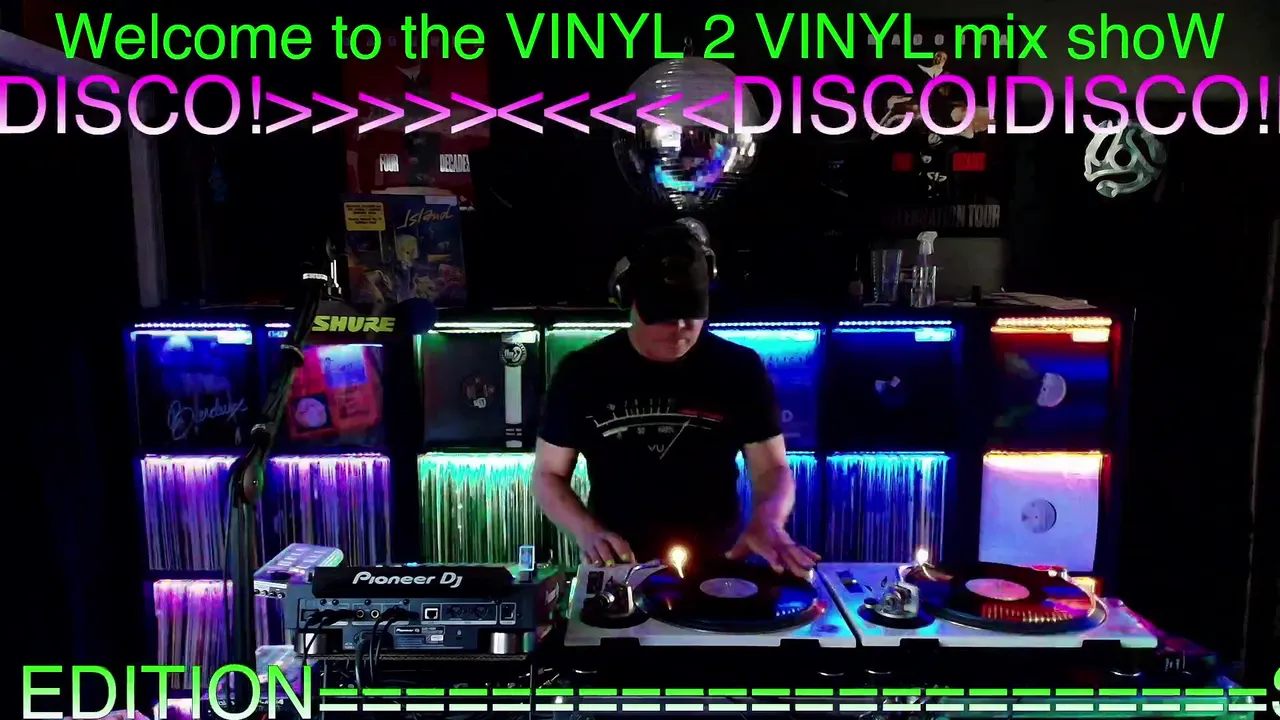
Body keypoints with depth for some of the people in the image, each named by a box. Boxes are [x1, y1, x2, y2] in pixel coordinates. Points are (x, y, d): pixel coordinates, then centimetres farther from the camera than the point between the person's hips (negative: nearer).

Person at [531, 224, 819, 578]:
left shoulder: (740, 369, 0)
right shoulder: (582, 373, -1)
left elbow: (772, 468, 5)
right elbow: (548, 475, 6)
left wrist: (768, 521, -16)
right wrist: (588, 531, -11)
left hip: (719, 568, 0)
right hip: (619, 568, 0)